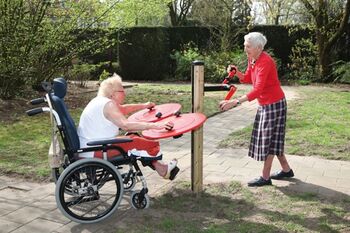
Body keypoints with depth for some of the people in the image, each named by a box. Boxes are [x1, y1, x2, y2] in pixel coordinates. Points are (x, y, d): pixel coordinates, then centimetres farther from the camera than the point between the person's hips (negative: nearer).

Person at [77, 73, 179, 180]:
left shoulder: (100, 100, 12)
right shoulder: (108, 104, -18)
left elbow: (122, 109, 27)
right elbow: (126, 125, -32)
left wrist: (144, 106, 38)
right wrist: (154, 125, -32)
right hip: (93, 153, -11)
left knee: (132, 138, 13)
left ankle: (160, 167, 17)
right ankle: (162, 170, 14)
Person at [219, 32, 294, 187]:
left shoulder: (265, 62, -26)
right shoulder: (252, 59, 1)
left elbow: (257, 90, -34)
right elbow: (248, 79, 13)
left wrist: (235, 102, -40)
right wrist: (237, 73, -8)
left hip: (274, 104, -9)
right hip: (265, 104, 9)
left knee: (269, 139, -2)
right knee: (273, 139, 16)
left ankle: (265, 177, 9)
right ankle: (286, 170, 29)